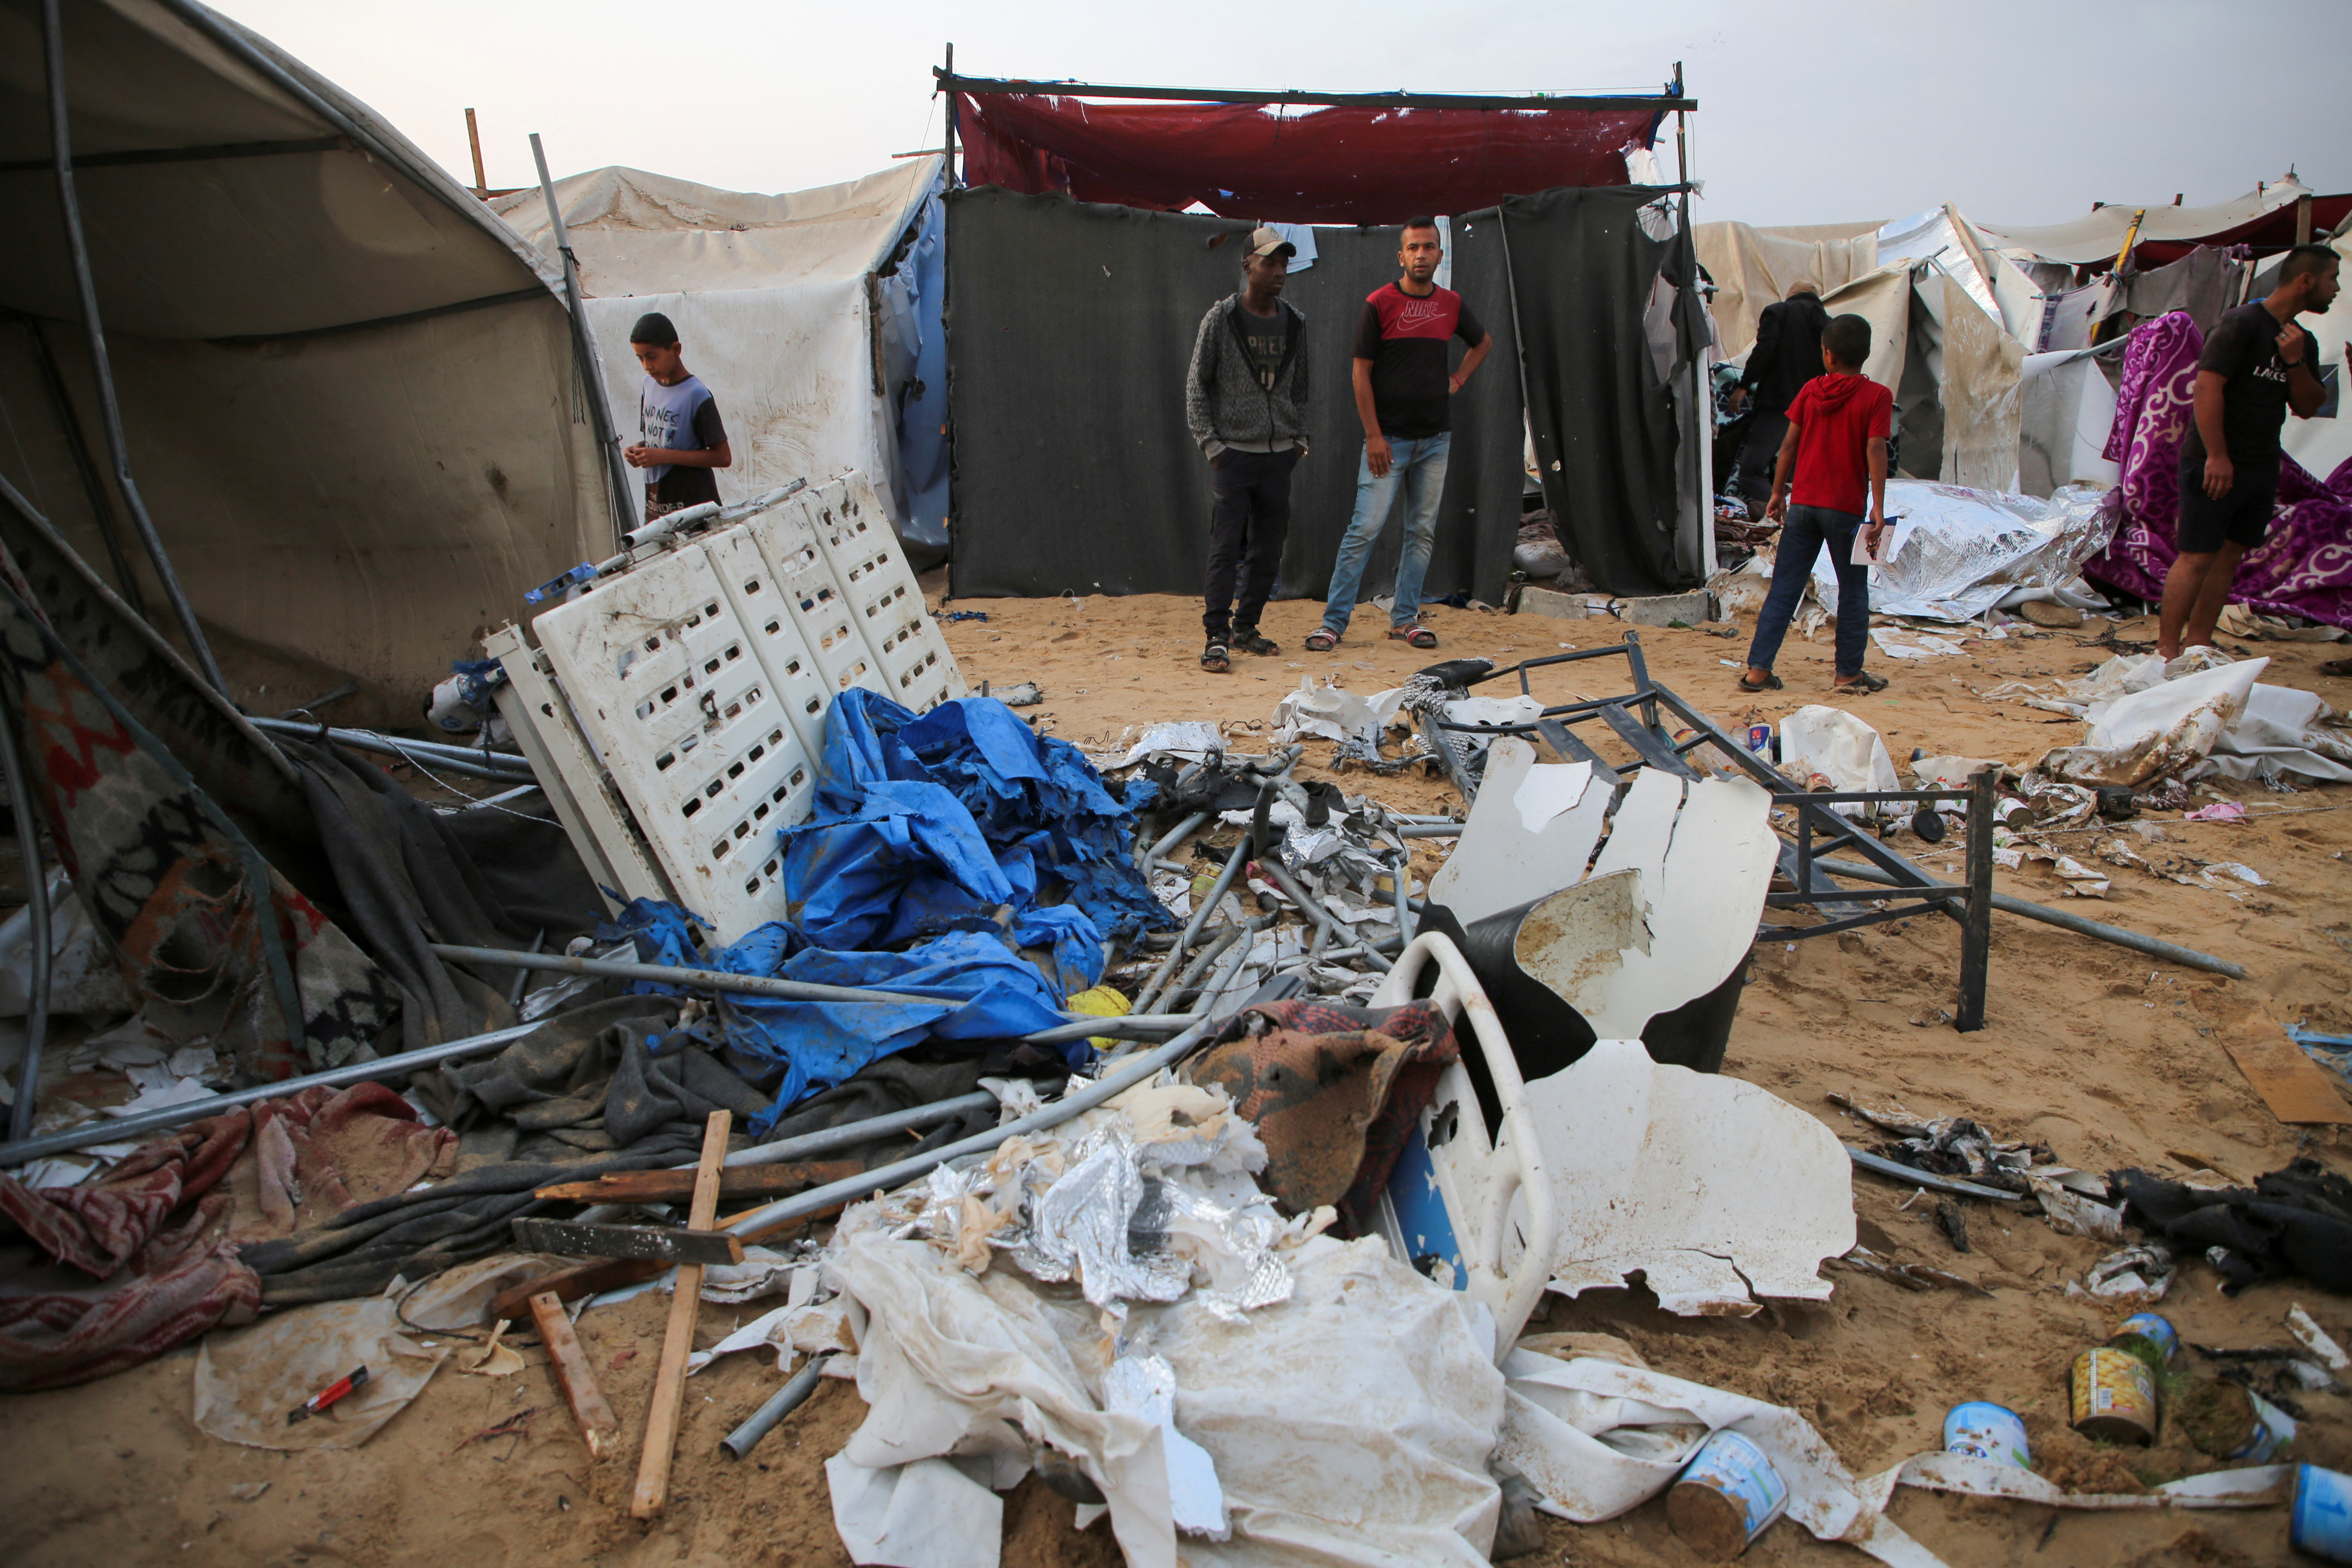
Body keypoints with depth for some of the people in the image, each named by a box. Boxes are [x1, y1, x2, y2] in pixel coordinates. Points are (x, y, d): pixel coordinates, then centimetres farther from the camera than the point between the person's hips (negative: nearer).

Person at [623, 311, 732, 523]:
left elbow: (723, 456, -15)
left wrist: (665, 456, -20)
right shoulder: (649, 386, 9)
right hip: (655, 508, 7)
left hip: (693, 507, -7)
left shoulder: (697, 396, -13)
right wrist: (637, 450, -2)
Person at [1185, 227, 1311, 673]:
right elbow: (1196, 386, 0)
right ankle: (1217, 637, -5)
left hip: (1279, 453, 5)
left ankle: (1246, 627, 19)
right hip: (1233, 452, -5)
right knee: (1226, 548, -9)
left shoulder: (1295, 322, 11)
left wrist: (1300, 438, 11)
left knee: (1269, 548, 6)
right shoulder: (1221, 318, -2)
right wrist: (1209, 442, -7)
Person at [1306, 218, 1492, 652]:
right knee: (1365, 529, -8)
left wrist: (1458, 380, 14)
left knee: (1422, 531, 7)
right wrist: (1373, 436, -12)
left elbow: (1484, 342, 29)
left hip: (1435, 438, 5)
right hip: (1389, 437, -5)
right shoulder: (1379, 303, -4)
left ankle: (1405, 618, 16)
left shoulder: (1452, 304, 9)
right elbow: (1362, 372, -6)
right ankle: (1333, 621, -3)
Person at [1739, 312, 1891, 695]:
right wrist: (1878, 509, -14)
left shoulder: (1811, 390, 5)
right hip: (1845, 508, -3)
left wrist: (1778, 494, 14)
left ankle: (1758, 670, 3)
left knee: (1785, 588, 6)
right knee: (1853, 589, 9)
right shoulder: (1877, 396, -5)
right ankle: (1849, 674, 13)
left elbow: (1789, 444, 6)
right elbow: (1875, 451, -13)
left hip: (1803, 503, 3)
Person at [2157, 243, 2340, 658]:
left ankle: (2197, 644, 12)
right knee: (2197, 557, -9)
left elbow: (2307, 408, 13)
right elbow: (2208, 385, -18)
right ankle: (2167, 648, -6)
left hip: (2263, 466, 8)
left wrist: (2296, 363, -6)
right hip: (2215, 464, -8)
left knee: (2229, 555, 8)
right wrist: (2216, 456, -23)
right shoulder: (2242, 323, -10)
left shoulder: (2303, 341, 15)